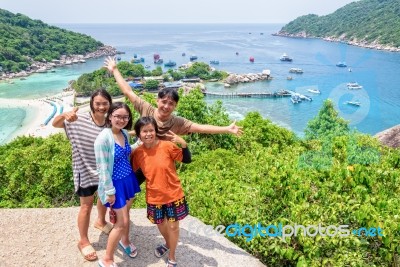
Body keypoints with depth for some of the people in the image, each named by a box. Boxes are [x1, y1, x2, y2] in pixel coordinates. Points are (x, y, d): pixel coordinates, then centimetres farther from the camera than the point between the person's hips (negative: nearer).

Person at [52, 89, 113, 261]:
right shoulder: (80, 120, -18)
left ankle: (101, 221, 56)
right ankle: (83, 242, 28)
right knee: (87, 206, 8)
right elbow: (55, 124, -17)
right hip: (85, 170, -4)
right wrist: (64, 115, -38)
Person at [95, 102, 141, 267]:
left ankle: (125, 241, 50)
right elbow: (103, 168, -21)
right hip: (116, 183, -7)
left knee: (126, 214, 23)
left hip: (129, 179, 7)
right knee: (123, 221, -1)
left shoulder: (125, 133, 0)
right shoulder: (103, 138, -23)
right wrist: (110, 191, -18)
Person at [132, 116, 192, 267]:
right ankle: (167, 244, 55)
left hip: (173, 194, -2)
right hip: (154, 197, 3)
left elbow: (187, 160, -13)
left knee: (173, 226, 11)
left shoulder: (167, 146, -17)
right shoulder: (138, 153, -8)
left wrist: (182, 143, -26)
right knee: (160, 224, 22)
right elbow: (139, 174, 4)